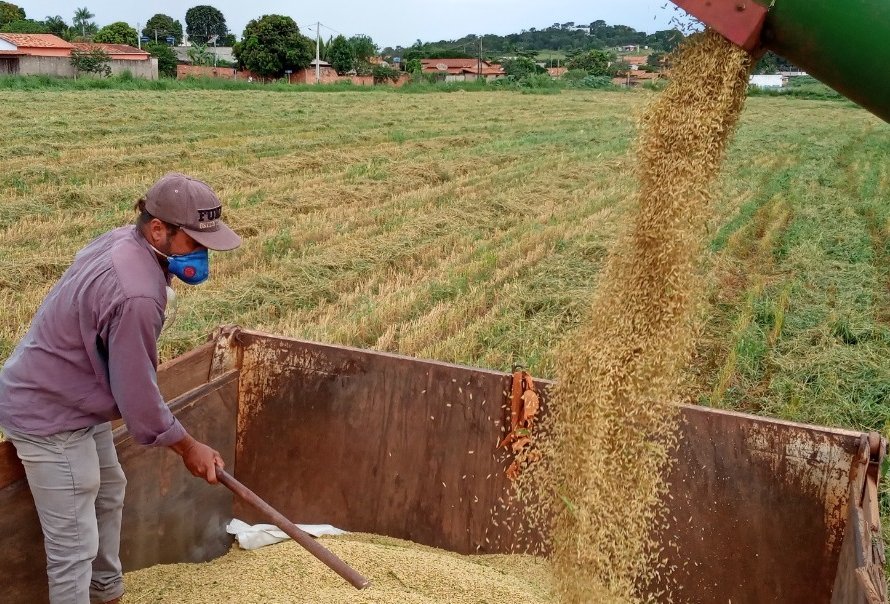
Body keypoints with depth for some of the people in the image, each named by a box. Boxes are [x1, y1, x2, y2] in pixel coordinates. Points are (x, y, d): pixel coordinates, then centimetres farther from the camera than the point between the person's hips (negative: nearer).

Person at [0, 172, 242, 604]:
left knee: (108, 493, 25)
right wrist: (188, 448, -10)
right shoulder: (136, 295, -34)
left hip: (68, 398, 11)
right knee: (74, 542, -1)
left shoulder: (123, 241, -5)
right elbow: (136, 393, -24)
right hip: (50, 417, -11)